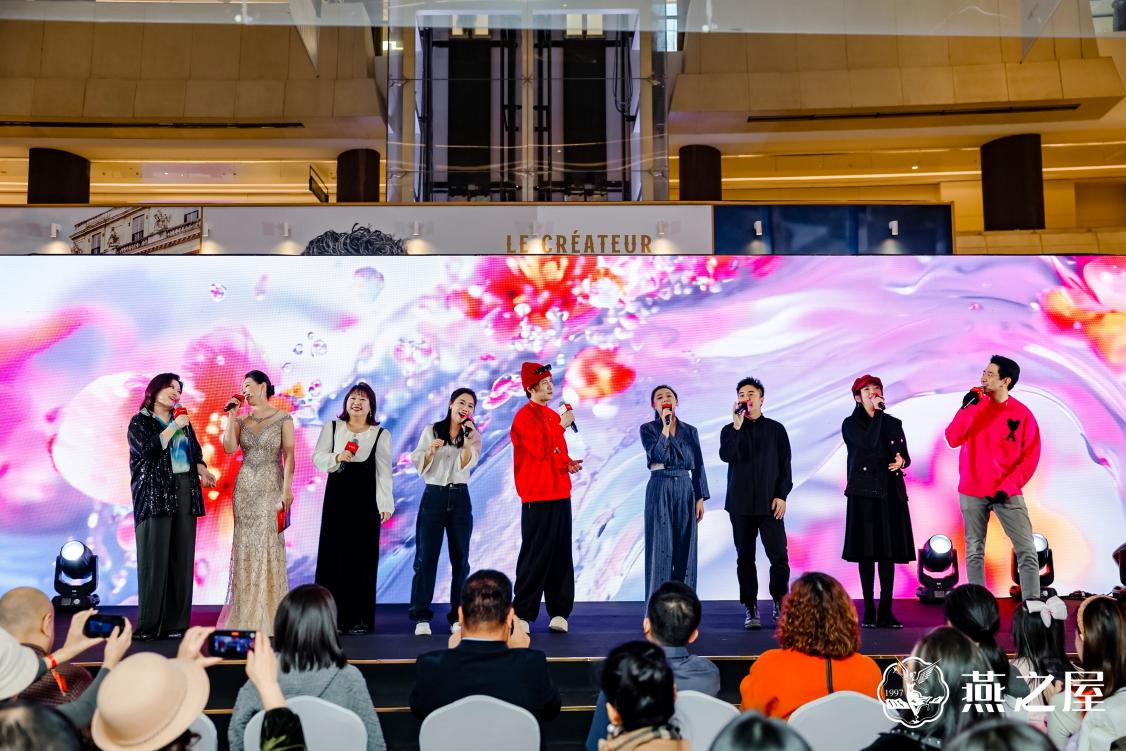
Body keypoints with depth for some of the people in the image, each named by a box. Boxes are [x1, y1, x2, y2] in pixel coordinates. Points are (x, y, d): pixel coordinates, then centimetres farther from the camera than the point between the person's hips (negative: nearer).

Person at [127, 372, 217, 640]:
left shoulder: (182, 420, 19)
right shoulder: (140, 422, 5)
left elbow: (195, 451, 17)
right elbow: (148, 449, -13)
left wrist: (202, 470, -1)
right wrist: (173, 427, -10)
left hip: (184, 493, 5)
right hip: (154, 494, -4)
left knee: (182, 558, 1)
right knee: (155, 558, -7)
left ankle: (176, 623, 4)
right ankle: (150, 624, -3)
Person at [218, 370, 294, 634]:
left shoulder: (282, 418, 0)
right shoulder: (241, 420, 11)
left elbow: (289, 454, -6)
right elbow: (229, 448, -5)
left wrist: (287, 488, -13)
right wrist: (231, 416, -4)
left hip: (271, 487, -4)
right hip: (245, 488, 4)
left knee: (269, 544, -4)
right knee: (246, 544, 4)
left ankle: (269, 612, 4)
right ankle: (246, 612, 11)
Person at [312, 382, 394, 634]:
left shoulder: (381, 434, 3)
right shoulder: (332, 427, 8)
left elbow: (384, 471, 0)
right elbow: (318, 458, 3)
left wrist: (385, 504, -6)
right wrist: (337, 457, -17)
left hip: (366, 499, -1)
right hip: (337, 496, 1)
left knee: (362, 556, 2)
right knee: (333, 553, 2)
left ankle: (359, 618, 9)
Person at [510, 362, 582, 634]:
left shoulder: (553, 415, 17)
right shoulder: (524, 417, -8)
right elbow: (541, 449, -20)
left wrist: (569, 463, 5)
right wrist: (561, 426, -17)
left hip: (560, 494, 8)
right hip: (538, 496, -7)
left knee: (561, 555, 8)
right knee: (535, 555, -4)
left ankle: (559, 611, 14)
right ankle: (522, 614, 4)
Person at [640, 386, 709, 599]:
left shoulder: (690, 431, 11)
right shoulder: (648, 429, 2)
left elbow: (698, 466, 9)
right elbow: (658, 455, -15)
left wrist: (700, 498, 3)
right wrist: (665, 427, -14)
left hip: (685, 489, 3)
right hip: (659, 489, -3)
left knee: (685, 548, 3)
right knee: (661, 546, -2)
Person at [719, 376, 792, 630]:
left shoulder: (776, 429, 7)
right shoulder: (730, 430, 9)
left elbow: (785, 465, 4)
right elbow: (726, 456, -10)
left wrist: (782, 495, -5)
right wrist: (737, 427, -16)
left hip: (769, 503, -1)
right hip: (740, 504, 1)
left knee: (779, 556, -6)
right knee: (745, 557, 3)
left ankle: (779, 605, 8)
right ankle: (751, 609, 9)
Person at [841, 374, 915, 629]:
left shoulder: (894, 423, 14)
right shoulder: (850, 424, 2)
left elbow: (905, 457, 16)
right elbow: (868, 443, -17)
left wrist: (901, 461, -8)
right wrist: (878, 412, -9)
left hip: (891, 492, 3)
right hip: (863, 493, -3)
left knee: (889, 551, 1)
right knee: (866, 551, -3)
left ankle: (886, 611, 5)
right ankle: (869, 610, 3)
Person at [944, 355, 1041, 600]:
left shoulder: (1022, 414, -3)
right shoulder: (975, 405, 2)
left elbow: (1031, 456, -3)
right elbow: (952, 440, -8)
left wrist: (1008, 486, -12)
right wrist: (966, 408, -17)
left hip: (1007, 492, -1)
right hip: (972, 492, 1)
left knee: (1027, 551, -5)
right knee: (974, 552, 5)